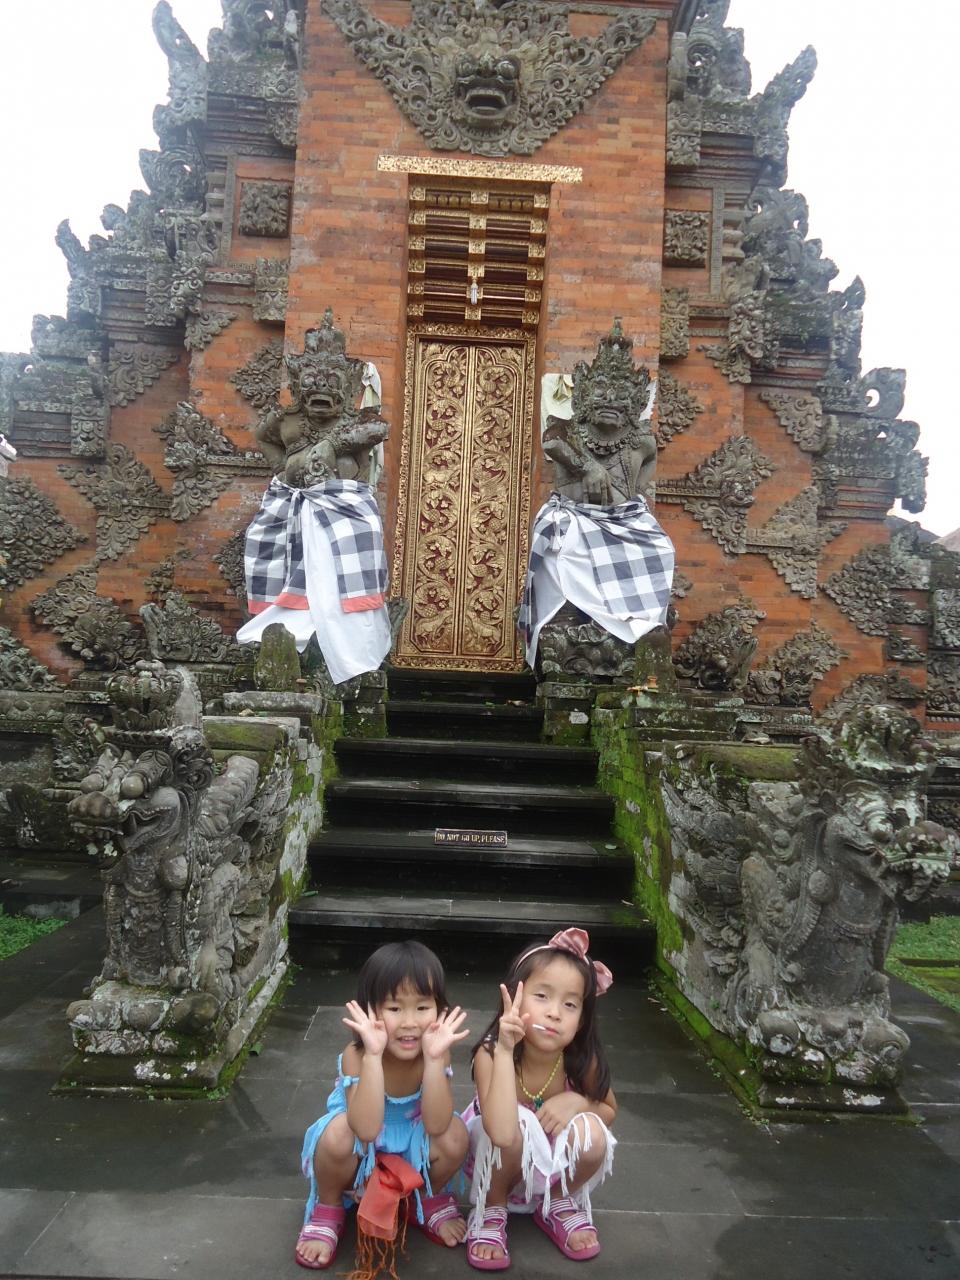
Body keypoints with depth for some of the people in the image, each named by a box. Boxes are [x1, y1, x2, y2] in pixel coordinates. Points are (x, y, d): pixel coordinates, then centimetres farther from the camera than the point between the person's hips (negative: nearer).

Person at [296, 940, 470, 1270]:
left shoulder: (436, 1052, -23)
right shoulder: (356, 1055, -29)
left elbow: (436, 1126, -32)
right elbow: (366, 1130, -41)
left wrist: (434, 1058, -44)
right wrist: (373, 1055, -49)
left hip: (414, 1153, 2)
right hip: (360, 1155, -2)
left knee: (455, 1135, -28)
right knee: (338, 1132, -35)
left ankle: (431, 1200, 7)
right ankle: (328, 1209, -1)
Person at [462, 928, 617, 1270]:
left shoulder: (582, 1059, -23)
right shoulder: (490, 1053, -32)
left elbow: (609, 1110, -2)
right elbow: (503, 1134, -47)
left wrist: (577, 1102, -25)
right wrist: (505, 1050, -50)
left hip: (555, 1166, 3)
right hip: (498, 1162, -3)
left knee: (592, 1134, -28)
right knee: (516, 1128, -35)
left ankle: (558, 1204, 5)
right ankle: (491, 1211, -4)